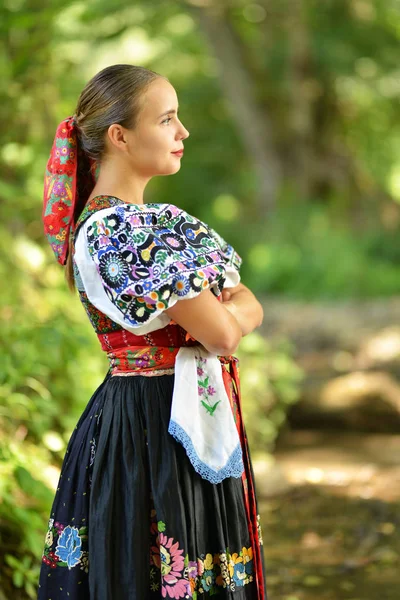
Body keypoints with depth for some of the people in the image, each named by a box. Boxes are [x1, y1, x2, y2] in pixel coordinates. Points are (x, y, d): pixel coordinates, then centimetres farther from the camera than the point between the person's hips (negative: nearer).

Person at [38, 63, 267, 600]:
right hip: (152, 427, -9)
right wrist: (227, 309, 0)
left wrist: (219, 310, -10)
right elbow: (221, 333, -20)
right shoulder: (110, 232, -19)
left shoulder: (162, 217, 11)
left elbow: (251, 309, 10)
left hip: (196, 418, 9)